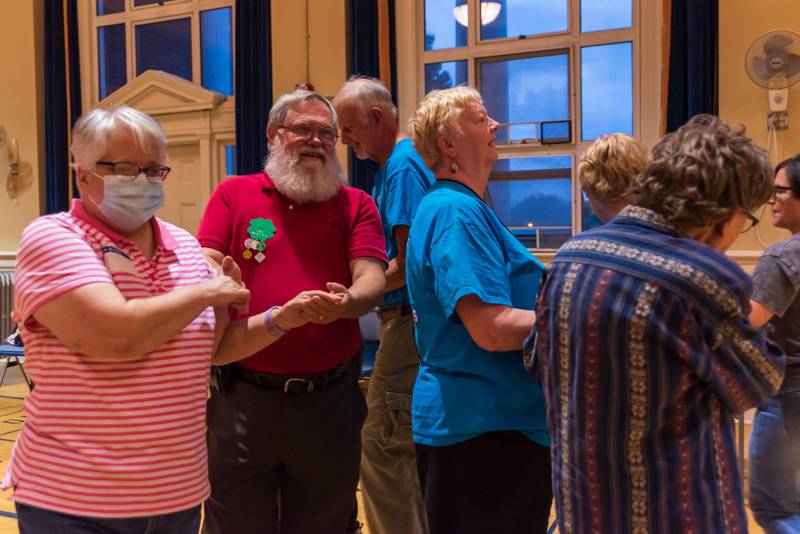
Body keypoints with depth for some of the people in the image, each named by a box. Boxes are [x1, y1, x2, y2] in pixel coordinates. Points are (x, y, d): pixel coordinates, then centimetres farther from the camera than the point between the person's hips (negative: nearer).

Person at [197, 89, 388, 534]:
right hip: (245, 396, -1)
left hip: (329, 399, 1)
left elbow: (372, 279, -7)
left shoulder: (357, 205, 6)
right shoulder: (233, 194, 5)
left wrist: (347, 302, -31)